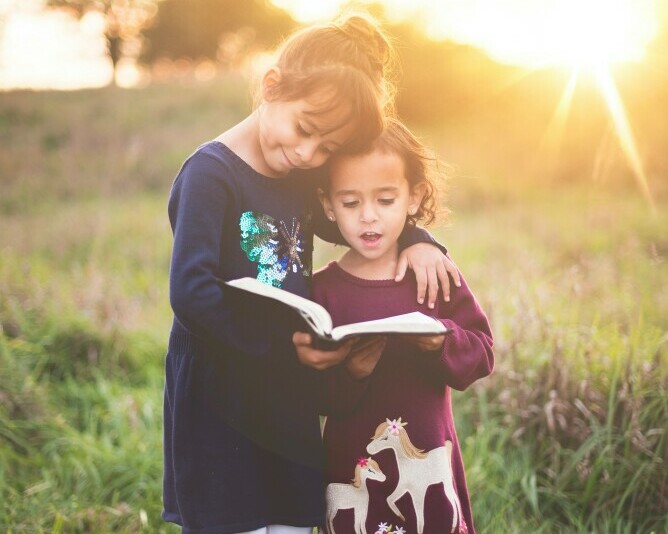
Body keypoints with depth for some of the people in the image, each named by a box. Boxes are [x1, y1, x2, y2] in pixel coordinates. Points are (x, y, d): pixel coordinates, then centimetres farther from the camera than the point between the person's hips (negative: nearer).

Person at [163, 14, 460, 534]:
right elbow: (192, 294, -23)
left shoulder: (302, 177, 8)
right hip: (221, 413, -7)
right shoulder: (211, 174, -15)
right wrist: (281, 346, -24)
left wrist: (415, 240, 4)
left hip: (293, 409, 7)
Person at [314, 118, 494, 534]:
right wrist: (348, 372, -28)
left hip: (432, 469, 2)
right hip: (354, 473, -1)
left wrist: (442, 340, -20)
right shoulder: (323, 289, -5)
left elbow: (482, 353, -2)